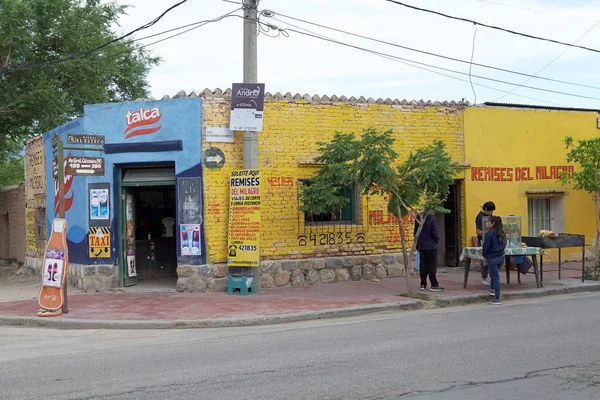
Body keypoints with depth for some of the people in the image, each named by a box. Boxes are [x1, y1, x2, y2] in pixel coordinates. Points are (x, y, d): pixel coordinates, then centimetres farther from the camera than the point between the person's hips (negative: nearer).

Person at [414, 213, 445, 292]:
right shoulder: (431, 218, -15)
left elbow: (416, 233, 11)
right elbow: (434, 232, -16)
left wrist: (417, 246, 19)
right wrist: (437, 240, 5)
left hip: (421, 246, 6)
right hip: (431, 246, -6)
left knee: (423, 265, 11)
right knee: (432, 265, -3)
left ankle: (423, 284, 15)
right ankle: (434, 285, -4)